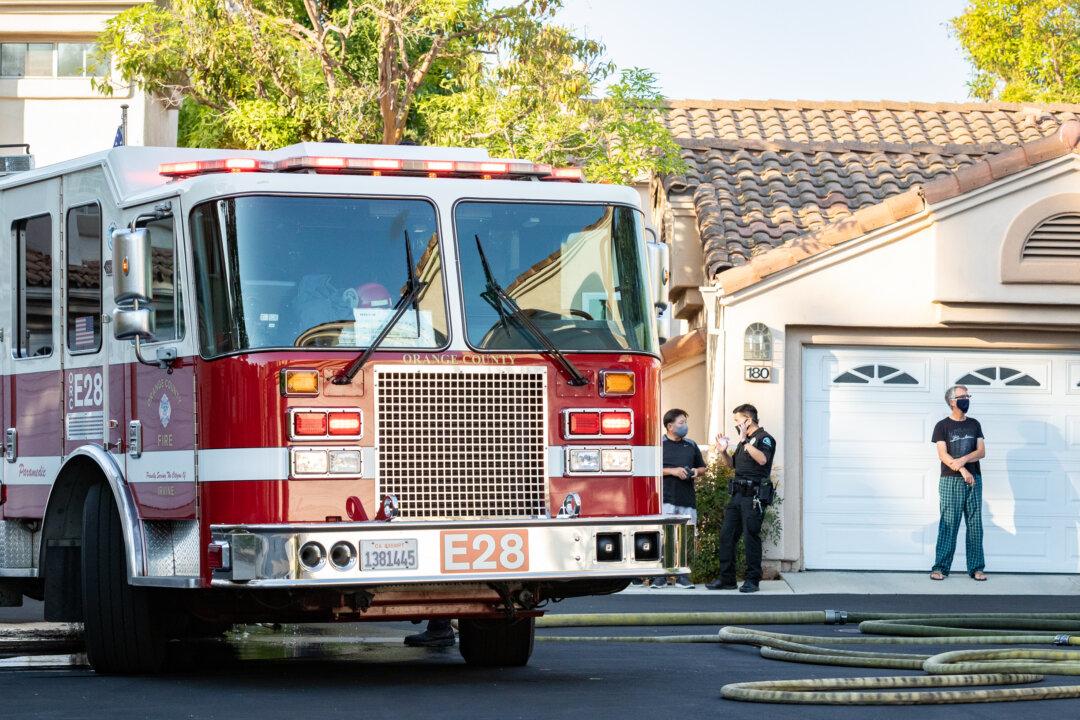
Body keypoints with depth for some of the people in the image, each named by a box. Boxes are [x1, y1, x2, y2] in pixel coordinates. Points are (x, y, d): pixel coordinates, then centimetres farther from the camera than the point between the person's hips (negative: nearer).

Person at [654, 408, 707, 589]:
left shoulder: (691, 446, 18)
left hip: (687, 501, 5)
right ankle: (660, 576, -5)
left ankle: (683, 576, 8)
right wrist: (672, 471, -12)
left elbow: (702, 468, 27)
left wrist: (696, 471, 4)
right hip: (666, 499, -5)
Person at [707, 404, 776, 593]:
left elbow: (762, 459, -25)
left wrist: (745, 442, -25)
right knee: (726, 535, 6)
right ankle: (726, 579, 12)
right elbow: (733, 464, 30)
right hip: (738, 494, 9)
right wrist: (723, 452, 12)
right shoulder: (745, 441, 20)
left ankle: (752, 580, 2)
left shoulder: (764, 439, -6)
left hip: (754, 496, -9)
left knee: (751, 537, -6)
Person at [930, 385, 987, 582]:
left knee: (975, 525, 1)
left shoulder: (974, 425, 13)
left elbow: (981, 452, 4)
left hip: (973, 480, 3)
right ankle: (941, 567, -5)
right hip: (950, 481, -3)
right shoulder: (942, 426, 2)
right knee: (948, 525, -6)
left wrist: (963, 460, -13)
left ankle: (976, 568, 4)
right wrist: (962, 470, -15)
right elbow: (943, 455, -6)